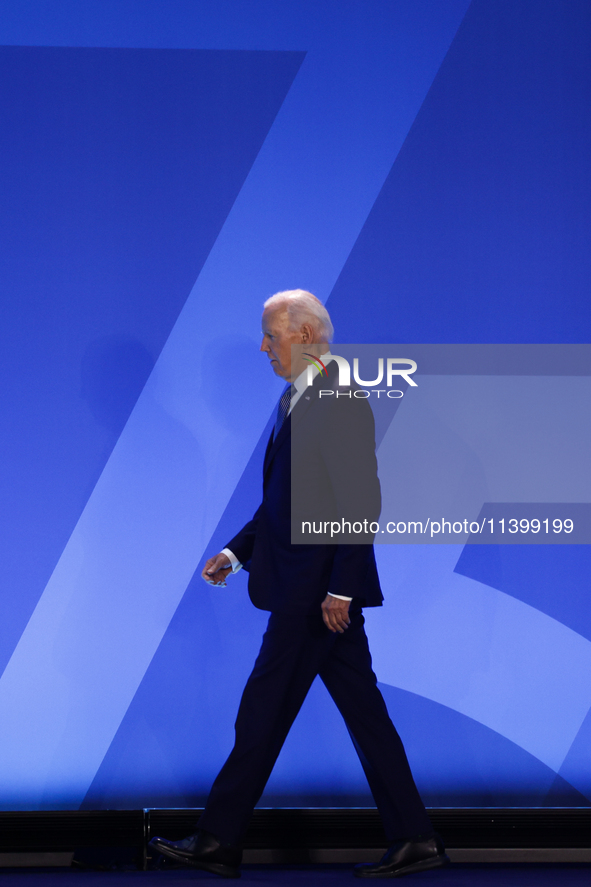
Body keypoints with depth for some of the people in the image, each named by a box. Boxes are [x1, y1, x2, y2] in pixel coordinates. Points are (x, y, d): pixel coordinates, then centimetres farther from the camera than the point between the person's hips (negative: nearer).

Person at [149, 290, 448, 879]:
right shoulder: (297, 397, 15)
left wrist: (339, 588, -22)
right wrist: (237, 551, 16)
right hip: (321, 590, 10)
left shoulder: (339, 399, -15)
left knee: (264, 712, -1)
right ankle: (413, 841, 13)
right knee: (364, 715, 10)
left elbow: (361, 502, -20)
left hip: (317, 591, -10)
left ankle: (218, 842, 9)